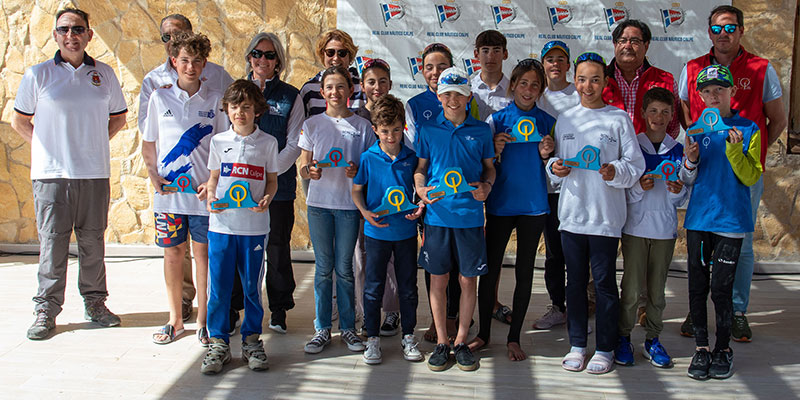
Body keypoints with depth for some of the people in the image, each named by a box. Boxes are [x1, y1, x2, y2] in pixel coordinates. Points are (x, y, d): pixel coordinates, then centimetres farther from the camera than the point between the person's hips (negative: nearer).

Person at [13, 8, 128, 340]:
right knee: (52, 242, 0)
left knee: (93, 240, 8)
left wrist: (94, 144, 8)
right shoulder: (38, 74, 3)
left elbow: (118, 118, 19)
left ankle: (94, 302, 20)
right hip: (51, 173, -2)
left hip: (94, 173, 2)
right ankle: (46, 309, 10)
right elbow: (19, 120, 11)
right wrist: (45, 147, 2)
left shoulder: (104, 74, 8)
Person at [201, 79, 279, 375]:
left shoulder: (268, 143, 4)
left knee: (252, 286, 6)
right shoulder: (218, 141, 7)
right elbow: (214, 177, 14)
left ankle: (251, 339, 21)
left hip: (254, 225, -1)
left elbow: (272, 180, 9)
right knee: (218, 286, 2)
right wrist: (211, 195, -6)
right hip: (221, 223, 1)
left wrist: (267, 198, -11)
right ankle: (218, 342, 15)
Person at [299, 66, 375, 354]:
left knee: (344, 268, 4)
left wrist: (358, 171, -14)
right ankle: (322, 328, 15)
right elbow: (303, 167, 7)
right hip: (319, 203, 1)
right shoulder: (312, 124, 6)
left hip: (349, 204, -1)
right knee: (323, 268, 6)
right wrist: (310, 171, -16)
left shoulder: (362, 126, 4)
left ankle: (348, 327, 16)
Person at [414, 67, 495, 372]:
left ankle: (461, 341, 20)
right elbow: (420, 167, 10)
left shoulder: (481, 130, 5)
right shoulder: (428, 130, 4)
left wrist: (486, 186, -7)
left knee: (469, 279, 5)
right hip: (437, 215, 0)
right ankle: (441, 341, 19)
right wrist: (421, 190, -9)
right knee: (438, 279, 6)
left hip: (470, 215, 0)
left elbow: (489, 167, 13)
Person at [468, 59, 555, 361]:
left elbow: (550, 170, 10)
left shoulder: (546, 121, 5)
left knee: (524, 271, 6)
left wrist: (545, 155, -10)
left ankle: (514, 337, 17)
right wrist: (495, 151, -15)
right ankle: (483, 333, 18)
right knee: (490, 268, 2)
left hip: (533, 204, 1)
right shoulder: (497, 119, 2)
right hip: (500, 203, -1)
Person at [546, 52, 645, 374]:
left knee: (604, 281, 3)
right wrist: (554, 168, -4)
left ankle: (605, 348, 15)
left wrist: (616, 172, -21)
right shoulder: (565, 119, 10)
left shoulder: (619, 118, -1)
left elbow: (636, 163, -2)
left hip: (606, 214, -3)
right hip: (571, 212, 4)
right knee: (575, 281, 11)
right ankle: (577, 345, 22)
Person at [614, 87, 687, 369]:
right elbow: (622, 192, -2)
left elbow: (680, 200, 10)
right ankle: (623, 338, 14)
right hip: (635, 226, -2)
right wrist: (639, 188, -20)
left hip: (665, 229, 2)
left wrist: (678, 192, -11)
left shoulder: (678, 151, 6)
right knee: (631, 288, -1)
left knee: (657, 288, 7)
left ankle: (653, 339, 20)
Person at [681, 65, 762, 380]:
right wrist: (690, 162, -12)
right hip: (698, 218, 3)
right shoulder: (696, 130, 8)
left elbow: (751, 177, -4)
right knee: (697, 285, 6)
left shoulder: (748, 129, 1)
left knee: (721, 288, -3)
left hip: (731, 219, -3)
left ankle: (723, 348, 15)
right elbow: (687, 181, 9)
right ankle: (701, 347, 18)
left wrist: (735, 150, -18)